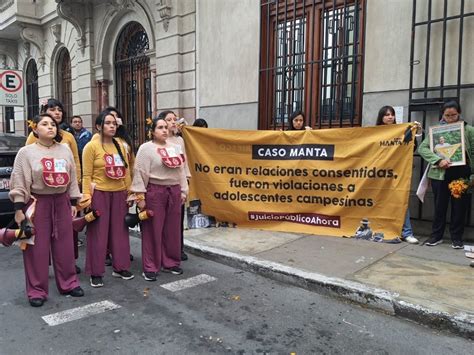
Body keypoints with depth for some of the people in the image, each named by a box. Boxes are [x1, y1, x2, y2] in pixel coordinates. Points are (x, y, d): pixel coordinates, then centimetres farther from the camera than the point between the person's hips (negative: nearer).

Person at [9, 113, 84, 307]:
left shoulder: (65, 150, 7)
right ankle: (37, 290, 14)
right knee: (37, 248, 1)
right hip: (37, 203, -3)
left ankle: (68, 283, 23)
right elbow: (19, 182, -5)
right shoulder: (26, 152, -4)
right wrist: (19, 208, -10)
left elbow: (72, 178, 10)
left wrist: (73, 202, 8)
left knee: (64, 245, 10)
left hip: (62, 201, 4)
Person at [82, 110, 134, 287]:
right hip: (99, 194, -5)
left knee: (120, 230, 11)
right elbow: (87, 175, -8)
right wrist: (86, 197, -14)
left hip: (119, 193, 5)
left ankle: (120, 267, 24)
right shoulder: (91, 146, -5)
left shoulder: (120, 146, 10)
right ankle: (96, 273, 12)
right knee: (98, 233, 1)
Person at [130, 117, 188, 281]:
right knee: (153, 230, 1)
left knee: (172, 229, 11)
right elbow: (140, 173, -10)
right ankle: (150, 267, 12)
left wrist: (183, 191, 12)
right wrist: (140, 196, -13)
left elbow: (180, 170, 15)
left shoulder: (174, 147, 13)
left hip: (174, 191, 6)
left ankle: (170, 262, 26)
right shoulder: (146, 148, -6)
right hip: (154, 192, -6)